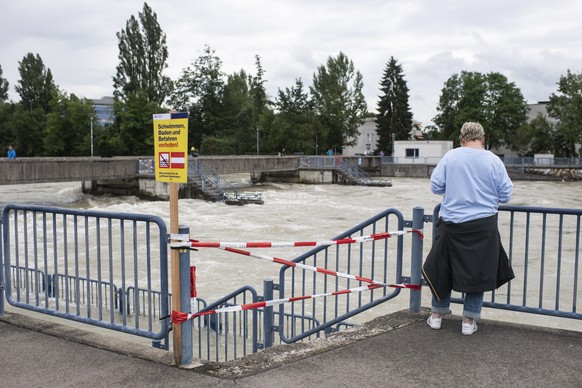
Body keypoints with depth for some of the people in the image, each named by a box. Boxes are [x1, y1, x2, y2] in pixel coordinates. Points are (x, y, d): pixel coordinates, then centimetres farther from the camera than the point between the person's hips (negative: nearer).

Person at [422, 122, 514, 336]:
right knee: (479, 271, 13)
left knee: (443, 268, 16)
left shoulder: (450, 156, -5)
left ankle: (437, 314, 26)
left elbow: (435, 186, -2)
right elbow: (505, 194, -2)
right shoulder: (493, 160, -5)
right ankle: (469, 320, 18)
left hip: (452, 224, 1)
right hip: (483, 225, 0)